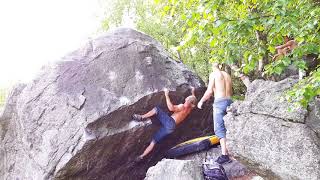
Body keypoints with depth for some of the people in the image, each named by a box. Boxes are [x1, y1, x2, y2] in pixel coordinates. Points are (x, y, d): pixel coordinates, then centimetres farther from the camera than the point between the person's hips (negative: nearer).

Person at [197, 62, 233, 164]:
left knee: (220, 129, -5)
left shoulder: (213, 74, 0)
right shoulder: (227, 75, 17)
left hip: (219, 102, -6)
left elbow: (209, 91, -8)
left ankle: (225, 155, -10)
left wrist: (201, 101, 4)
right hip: (229, 101, 6)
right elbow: (231, 92, 18)